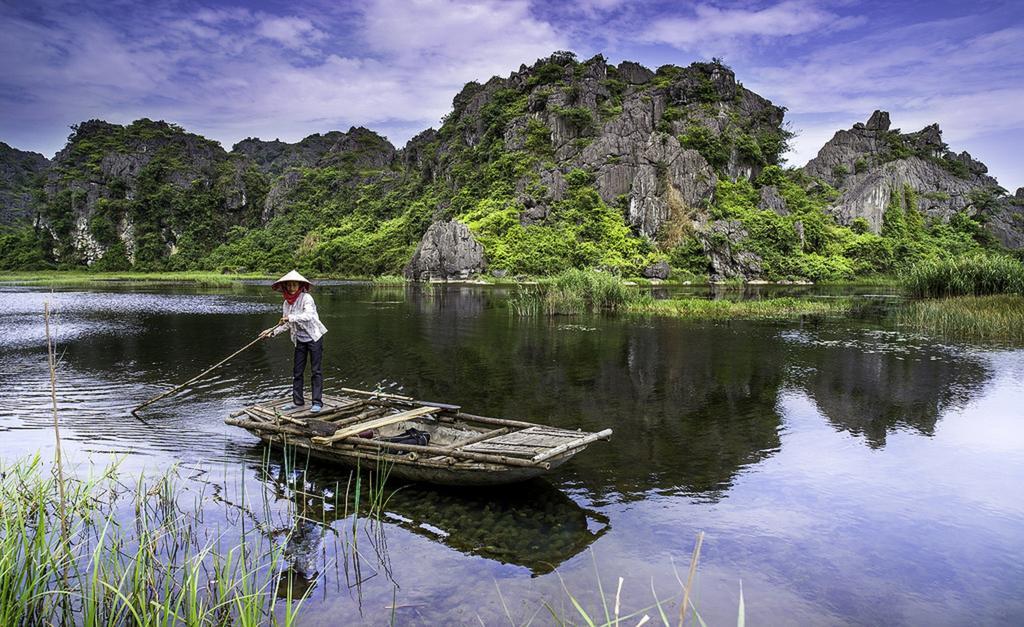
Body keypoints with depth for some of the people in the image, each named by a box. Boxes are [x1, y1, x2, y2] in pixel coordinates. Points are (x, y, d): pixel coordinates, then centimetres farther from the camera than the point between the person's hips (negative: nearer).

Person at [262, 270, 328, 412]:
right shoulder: (286, 303, 5)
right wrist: (272, 332, 0)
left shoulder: (306, 298, -14)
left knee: (315, 371, -3)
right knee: (297, 371, 8)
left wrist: (291, 317, -37)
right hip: (300, 340, 6)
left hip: (314, 338, -6)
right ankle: (297, 401, 18)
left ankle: (317, 402, 1)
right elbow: (286, 324, 12)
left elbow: (308, 315, -30)